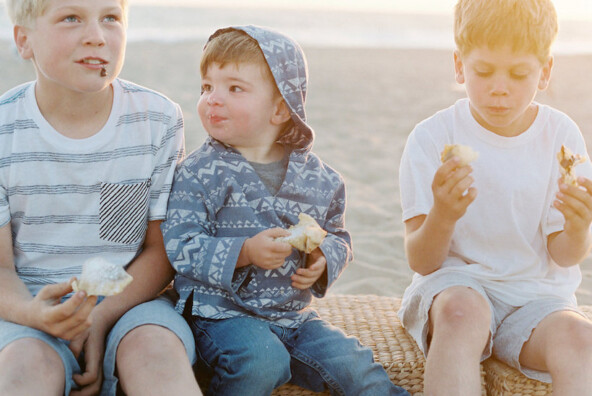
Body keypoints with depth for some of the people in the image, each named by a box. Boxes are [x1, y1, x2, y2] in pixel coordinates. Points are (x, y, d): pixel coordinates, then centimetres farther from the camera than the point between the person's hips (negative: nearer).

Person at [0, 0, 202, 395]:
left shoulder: (160, 119, -3)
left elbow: (161, 250, 0)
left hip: (131, 300, 1)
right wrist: (35, 313, -27)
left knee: (156, 349, -32)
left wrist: (100, 319, -16)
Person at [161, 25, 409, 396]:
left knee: (353, 364, -10)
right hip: (223, 311, -3)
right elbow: (180, 246, -12)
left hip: (294, 311, 3)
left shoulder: (319, 177, 2)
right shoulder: (200, 171, -7)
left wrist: (324, 259, -7)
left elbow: (338, 235, 16)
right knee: (261, 361, -30)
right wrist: (245, 252, -25)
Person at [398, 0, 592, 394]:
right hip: (454, 284, -1)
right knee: (461, 311, -36)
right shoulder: (433, 137, -6)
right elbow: (421, 262, -9)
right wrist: (442, 216, -32)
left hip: (535, 294, 2)